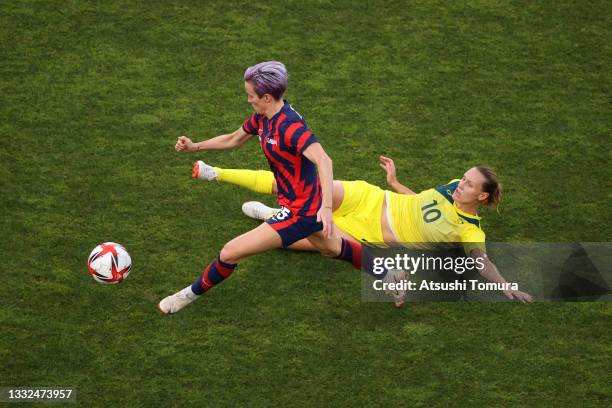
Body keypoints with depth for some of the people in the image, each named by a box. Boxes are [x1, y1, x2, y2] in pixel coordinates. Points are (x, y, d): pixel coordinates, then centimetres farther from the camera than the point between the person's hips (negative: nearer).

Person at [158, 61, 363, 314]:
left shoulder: (290, 126, -28)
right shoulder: (263, 118, 0)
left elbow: (323, 160, -40)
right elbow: (233, 140, 18)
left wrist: (326, 206, -50)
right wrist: (195, 147, 9)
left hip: (299, 212, -10)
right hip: (307, 205, 10)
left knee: (231, 252, -6)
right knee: (332, 248, 33)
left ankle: (192, 294, 17)